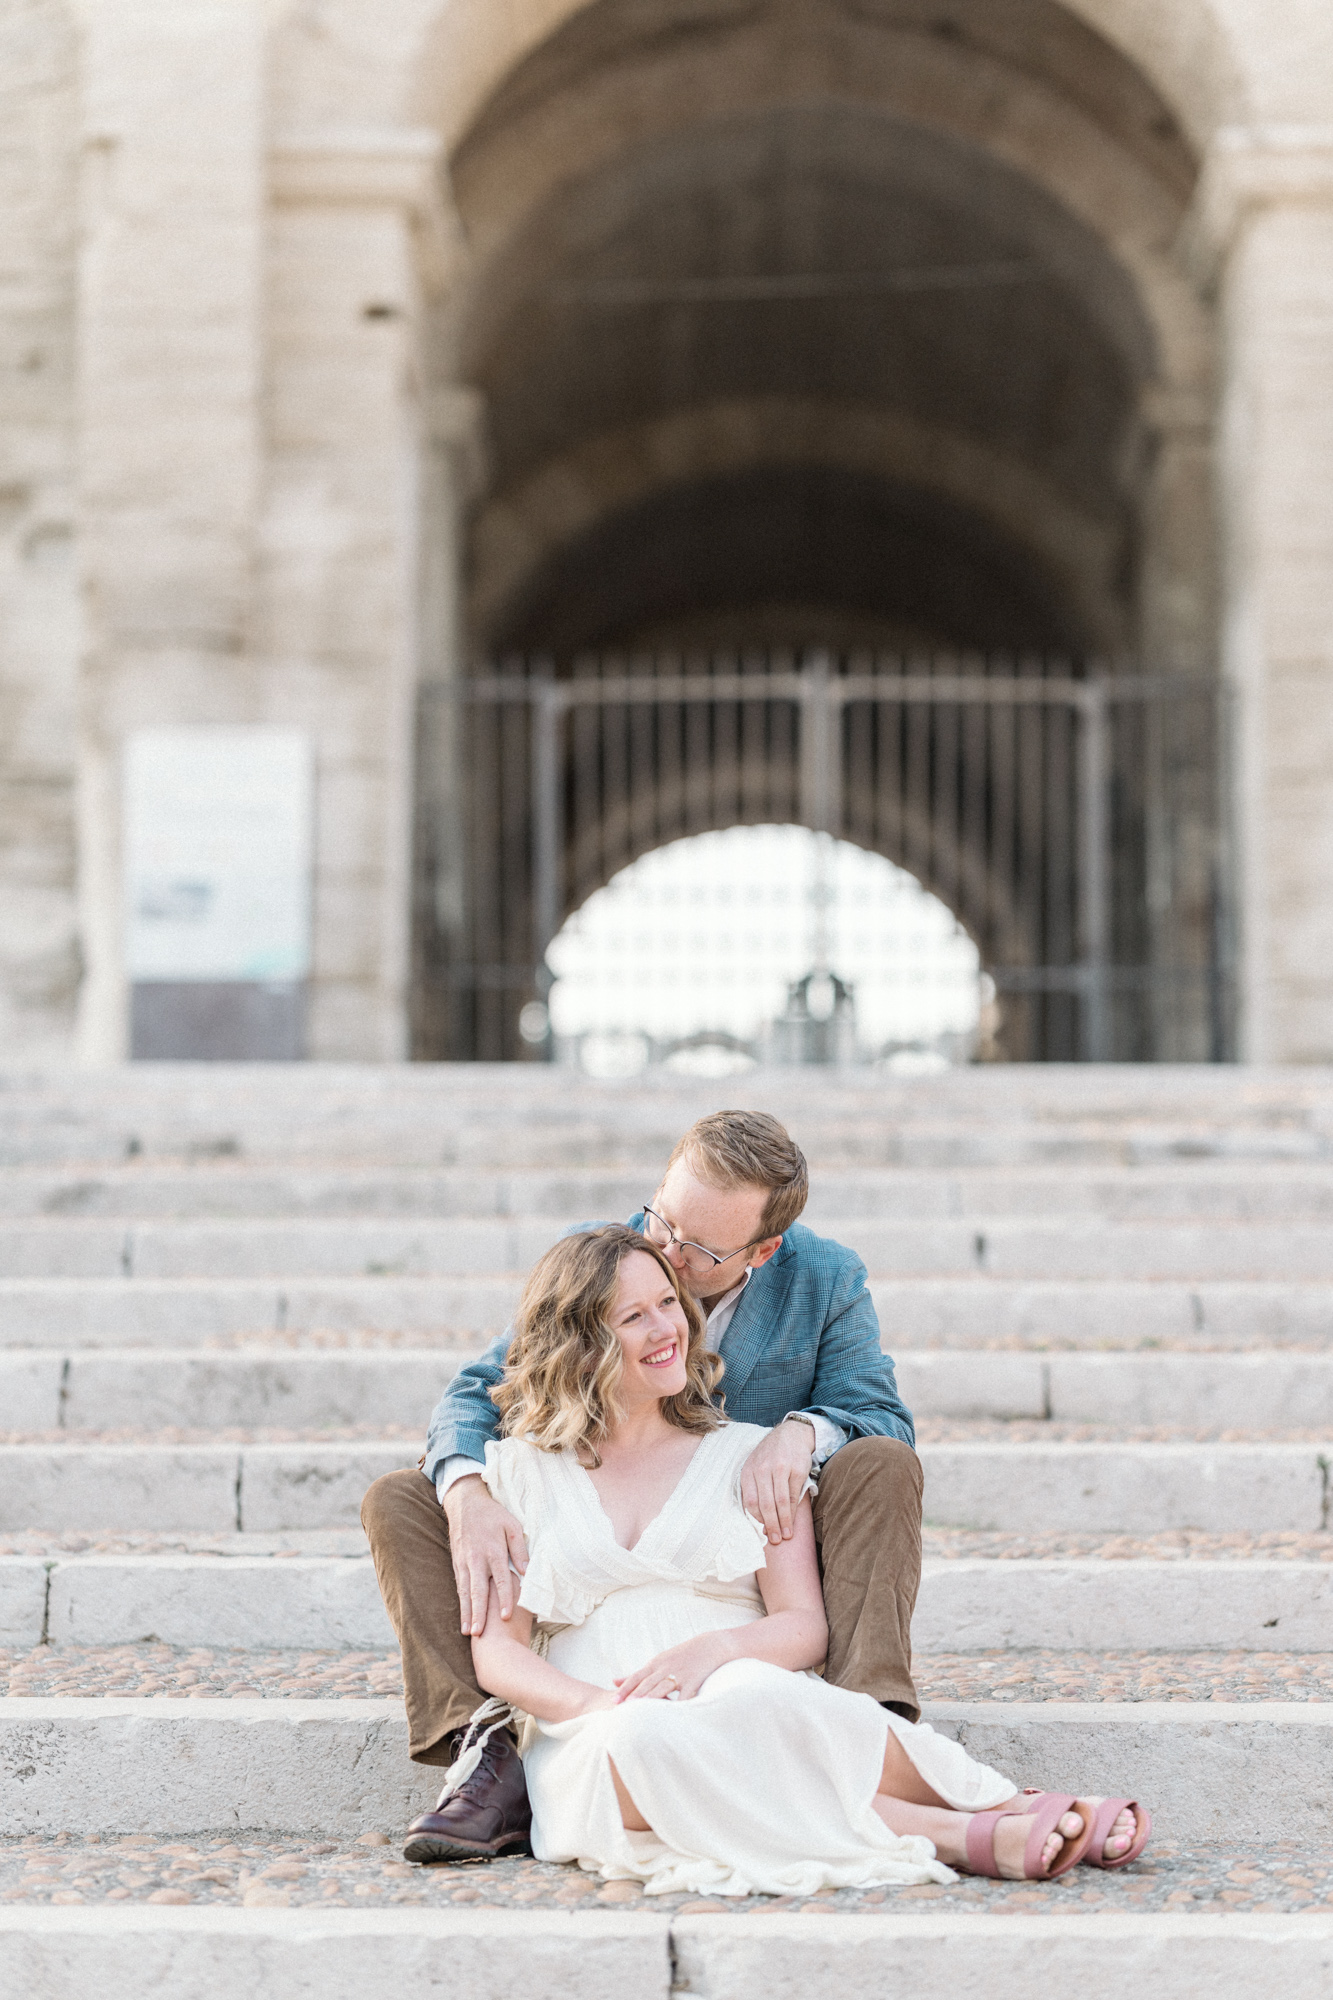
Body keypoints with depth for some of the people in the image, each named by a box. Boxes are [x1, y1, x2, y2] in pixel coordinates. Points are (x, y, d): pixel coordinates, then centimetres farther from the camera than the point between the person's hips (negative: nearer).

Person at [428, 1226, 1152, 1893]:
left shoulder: (746, 1456, 17)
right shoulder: (518, 1469, 14)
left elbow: (805, 1624, 7)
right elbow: (497, 1651, 6)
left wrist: (713, 1649, -16)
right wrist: (597, 1705, -15)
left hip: (752, 1703, 1)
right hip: (590, 1745, -1)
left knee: (752, 1697, -38)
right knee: (646, 1740, -39)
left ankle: (1022, 1818, -43)